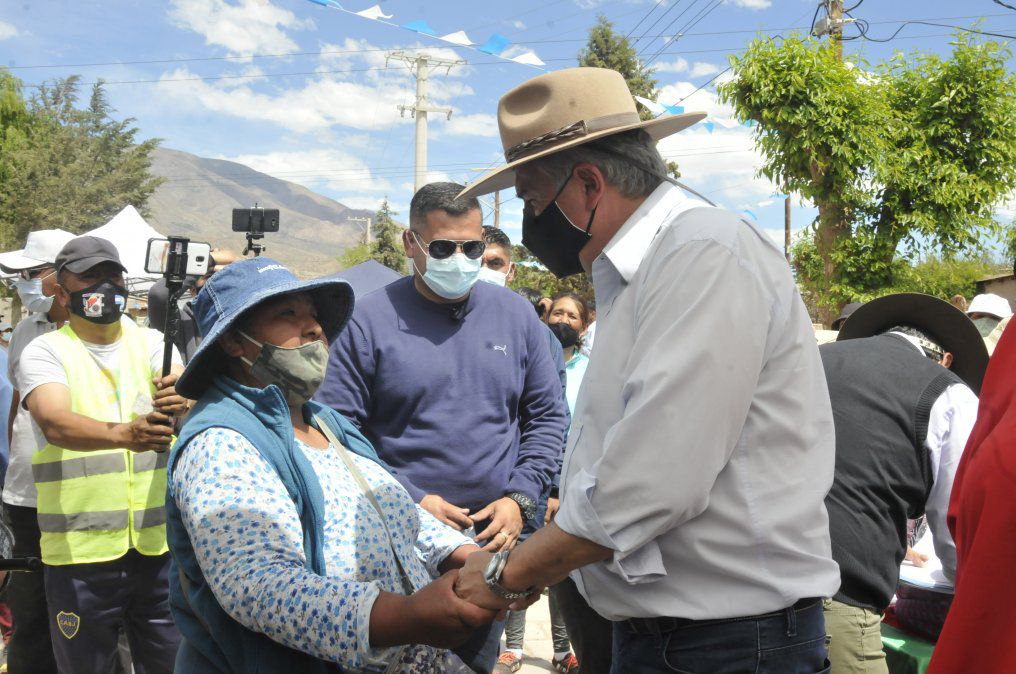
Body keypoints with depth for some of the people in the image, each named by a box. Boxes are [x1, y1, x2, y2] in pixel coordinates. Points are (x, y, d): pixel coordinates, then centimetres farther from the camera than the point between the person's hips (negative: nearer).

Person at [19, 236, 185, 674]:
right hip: (80, 551, -2)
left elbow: (191, 399, -11)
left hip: (161, 543, 2)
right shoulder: (45, 352, -2)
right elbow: (55, 424, -21)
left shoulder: (152, 343, 7)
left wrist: (183, 403, -36)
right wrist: (123, 434, -39)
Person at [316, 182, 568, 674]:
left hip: (494, 541, 3)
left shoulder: (515, 314, 5)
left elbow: (547, 415, 9)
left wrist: (520, 498, -3)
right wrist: (410, 502, -14)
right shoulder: (370, 320, -6)